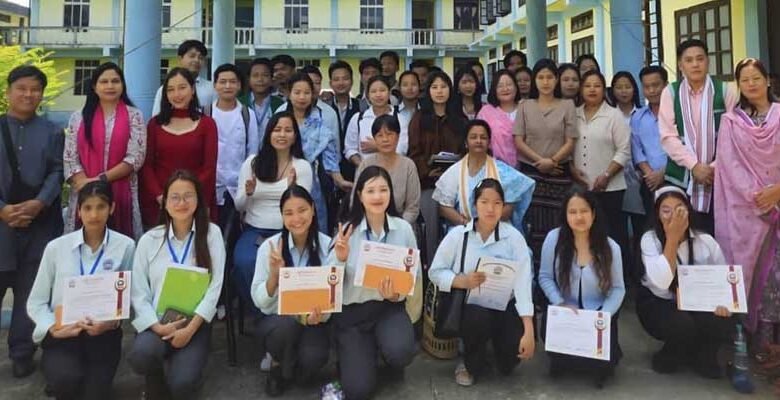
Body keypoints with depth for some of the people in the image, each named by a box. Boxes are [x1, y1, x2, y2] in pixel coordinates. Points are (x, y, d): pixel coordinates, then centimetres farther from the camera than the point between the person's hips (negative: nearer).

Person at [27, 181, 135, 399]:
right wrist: (53, 328, -12)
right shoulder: (56, 247, -1)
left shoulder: (125, 246, -4)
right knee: (67, 380, -26)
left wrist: (112, 322, -19)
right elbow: (35, 302, 4)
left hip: (103, 333, 0)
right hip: (63, 334, 0)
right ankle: (61, 382, 11)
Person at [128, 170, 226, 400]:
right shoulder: (149, 240, 4)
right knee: (141, 355, -31)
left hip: (195, 322, -1)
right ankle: (156, 381, 7)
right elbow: (138, 292, 0)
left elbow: (214, 287, -5)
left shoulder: (212, 233, 0)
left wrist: (190, 328, -14)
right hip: (157, 323, 1)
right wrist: (158, 327, -15)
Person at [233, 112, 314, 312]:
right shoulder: (252, 162, 6)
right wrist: (248, 193, -15)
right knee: (244, 262, -30)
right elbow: (239, 207, 8)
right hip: (254, 230, 1)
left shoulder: (303, 166, 3)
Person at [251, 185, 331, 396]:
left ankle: (287, 367, 8)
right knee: (286, 326, -35)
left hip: (313, 321, 0)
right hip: (276, 320, 0)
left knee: (313, 357, -30)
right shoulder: (269, 246, -11)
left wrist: (320, 315, -25)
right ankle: (278, 365, 1)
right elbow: (259, 301, -9)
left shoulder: (328, 245, -10)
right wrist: (274, 274, -27)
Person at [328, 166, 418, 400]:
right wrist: (340, 259, -26)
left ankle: (386, 352, 10)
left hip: (390, 308, 1)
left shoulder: (403, 229, -6)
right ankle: (353, 357, 28)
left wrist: (397, 293, -20)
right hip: (352, 311, -1)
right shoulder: (347, 230, -9)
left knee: (400, 352, -30)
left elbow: (415, 274, -1)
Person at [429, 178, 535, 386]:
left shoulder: (514, 237, -8)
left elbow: (523, 283, -15)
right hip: (467, 304, -1)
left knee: (517, 345, -22)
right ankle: (472, 364, 2)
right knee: (479, 318, -33)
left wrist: (529, 331, -23)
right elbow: (435, 271, 0)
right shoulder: (458, 235, -6)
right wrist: (462, 281, -20)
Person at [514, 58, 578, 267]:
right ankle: (534, 269, 6)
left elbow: (570, 142, 1)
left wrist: (553, 160, -14)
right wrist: (540, 160, -10)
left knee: (557, 224, -3)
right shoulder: (525, 106, 8)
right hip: (530, 172, 0)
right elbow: (518, 141, 1)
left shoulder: (567, 105, 6)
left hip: (559, 173, 0)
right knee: (534, 224, -2)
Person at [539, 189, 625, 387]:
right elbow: (545, 277, -4)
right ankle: (563, 359, 19)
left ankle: (602, 361, 24)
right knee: (558, 344, -23)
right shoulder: (553, 238, -10)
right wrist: (560, 304, -17)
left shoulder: (610, 247, -7)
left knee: (601, 358, -19)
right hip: (564, 313, 0)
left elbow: (617, 289, -3)